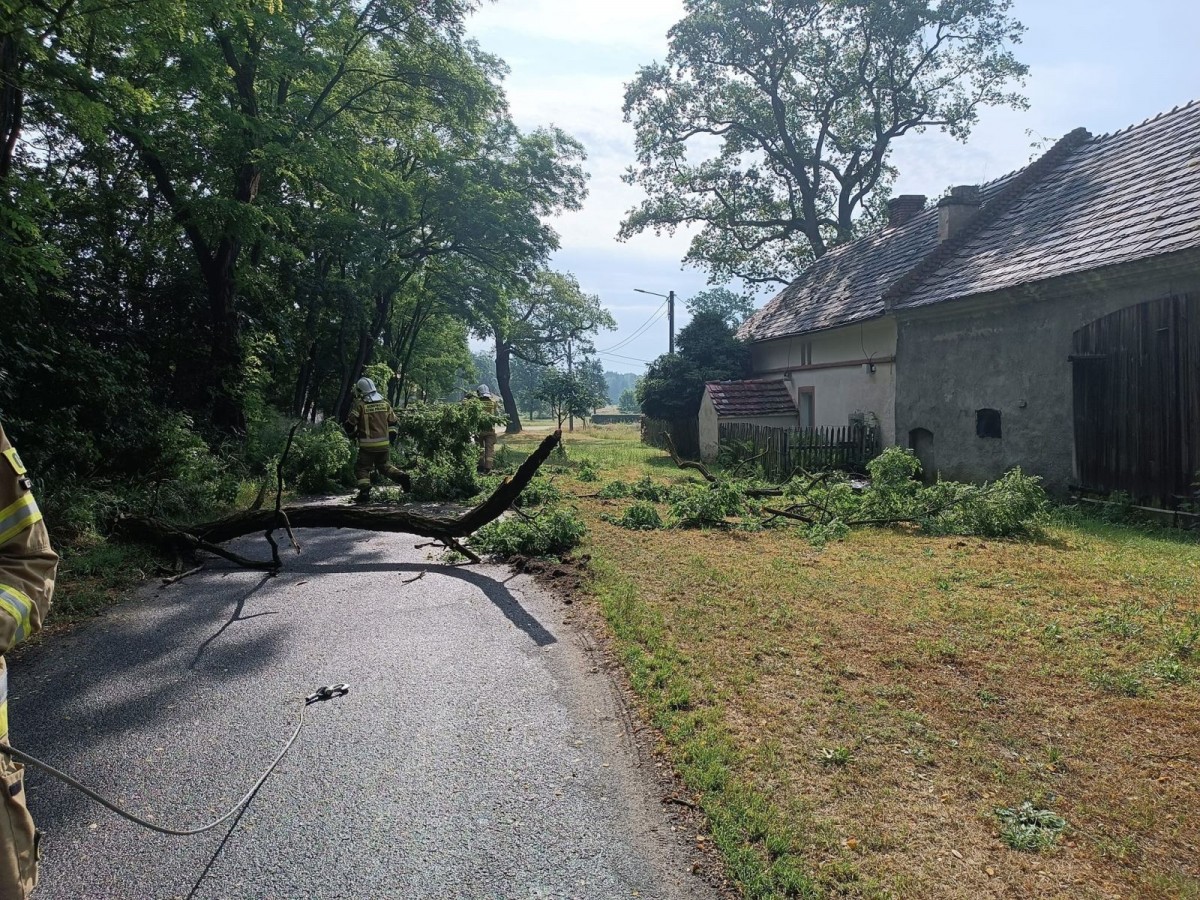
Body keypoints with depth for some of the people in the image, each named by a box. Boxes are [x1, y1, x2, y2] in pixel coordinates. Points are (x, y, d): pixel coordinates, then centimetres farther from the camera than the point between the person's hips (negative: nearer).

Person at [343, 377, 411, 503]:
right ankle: (402, 476, -2)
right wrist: (390, 438, 23)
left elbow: (350, 424, -6)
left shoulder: (359, 405, -8)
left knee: (362, 468, 7)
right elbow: (393, 423, 14)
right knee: (385, 465, 19)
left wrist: (353, 434, 15)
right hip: (384, 444, 4)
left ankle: (364, 491, -5)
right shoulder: (385, 403, 8)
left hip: (367, 445, -4)